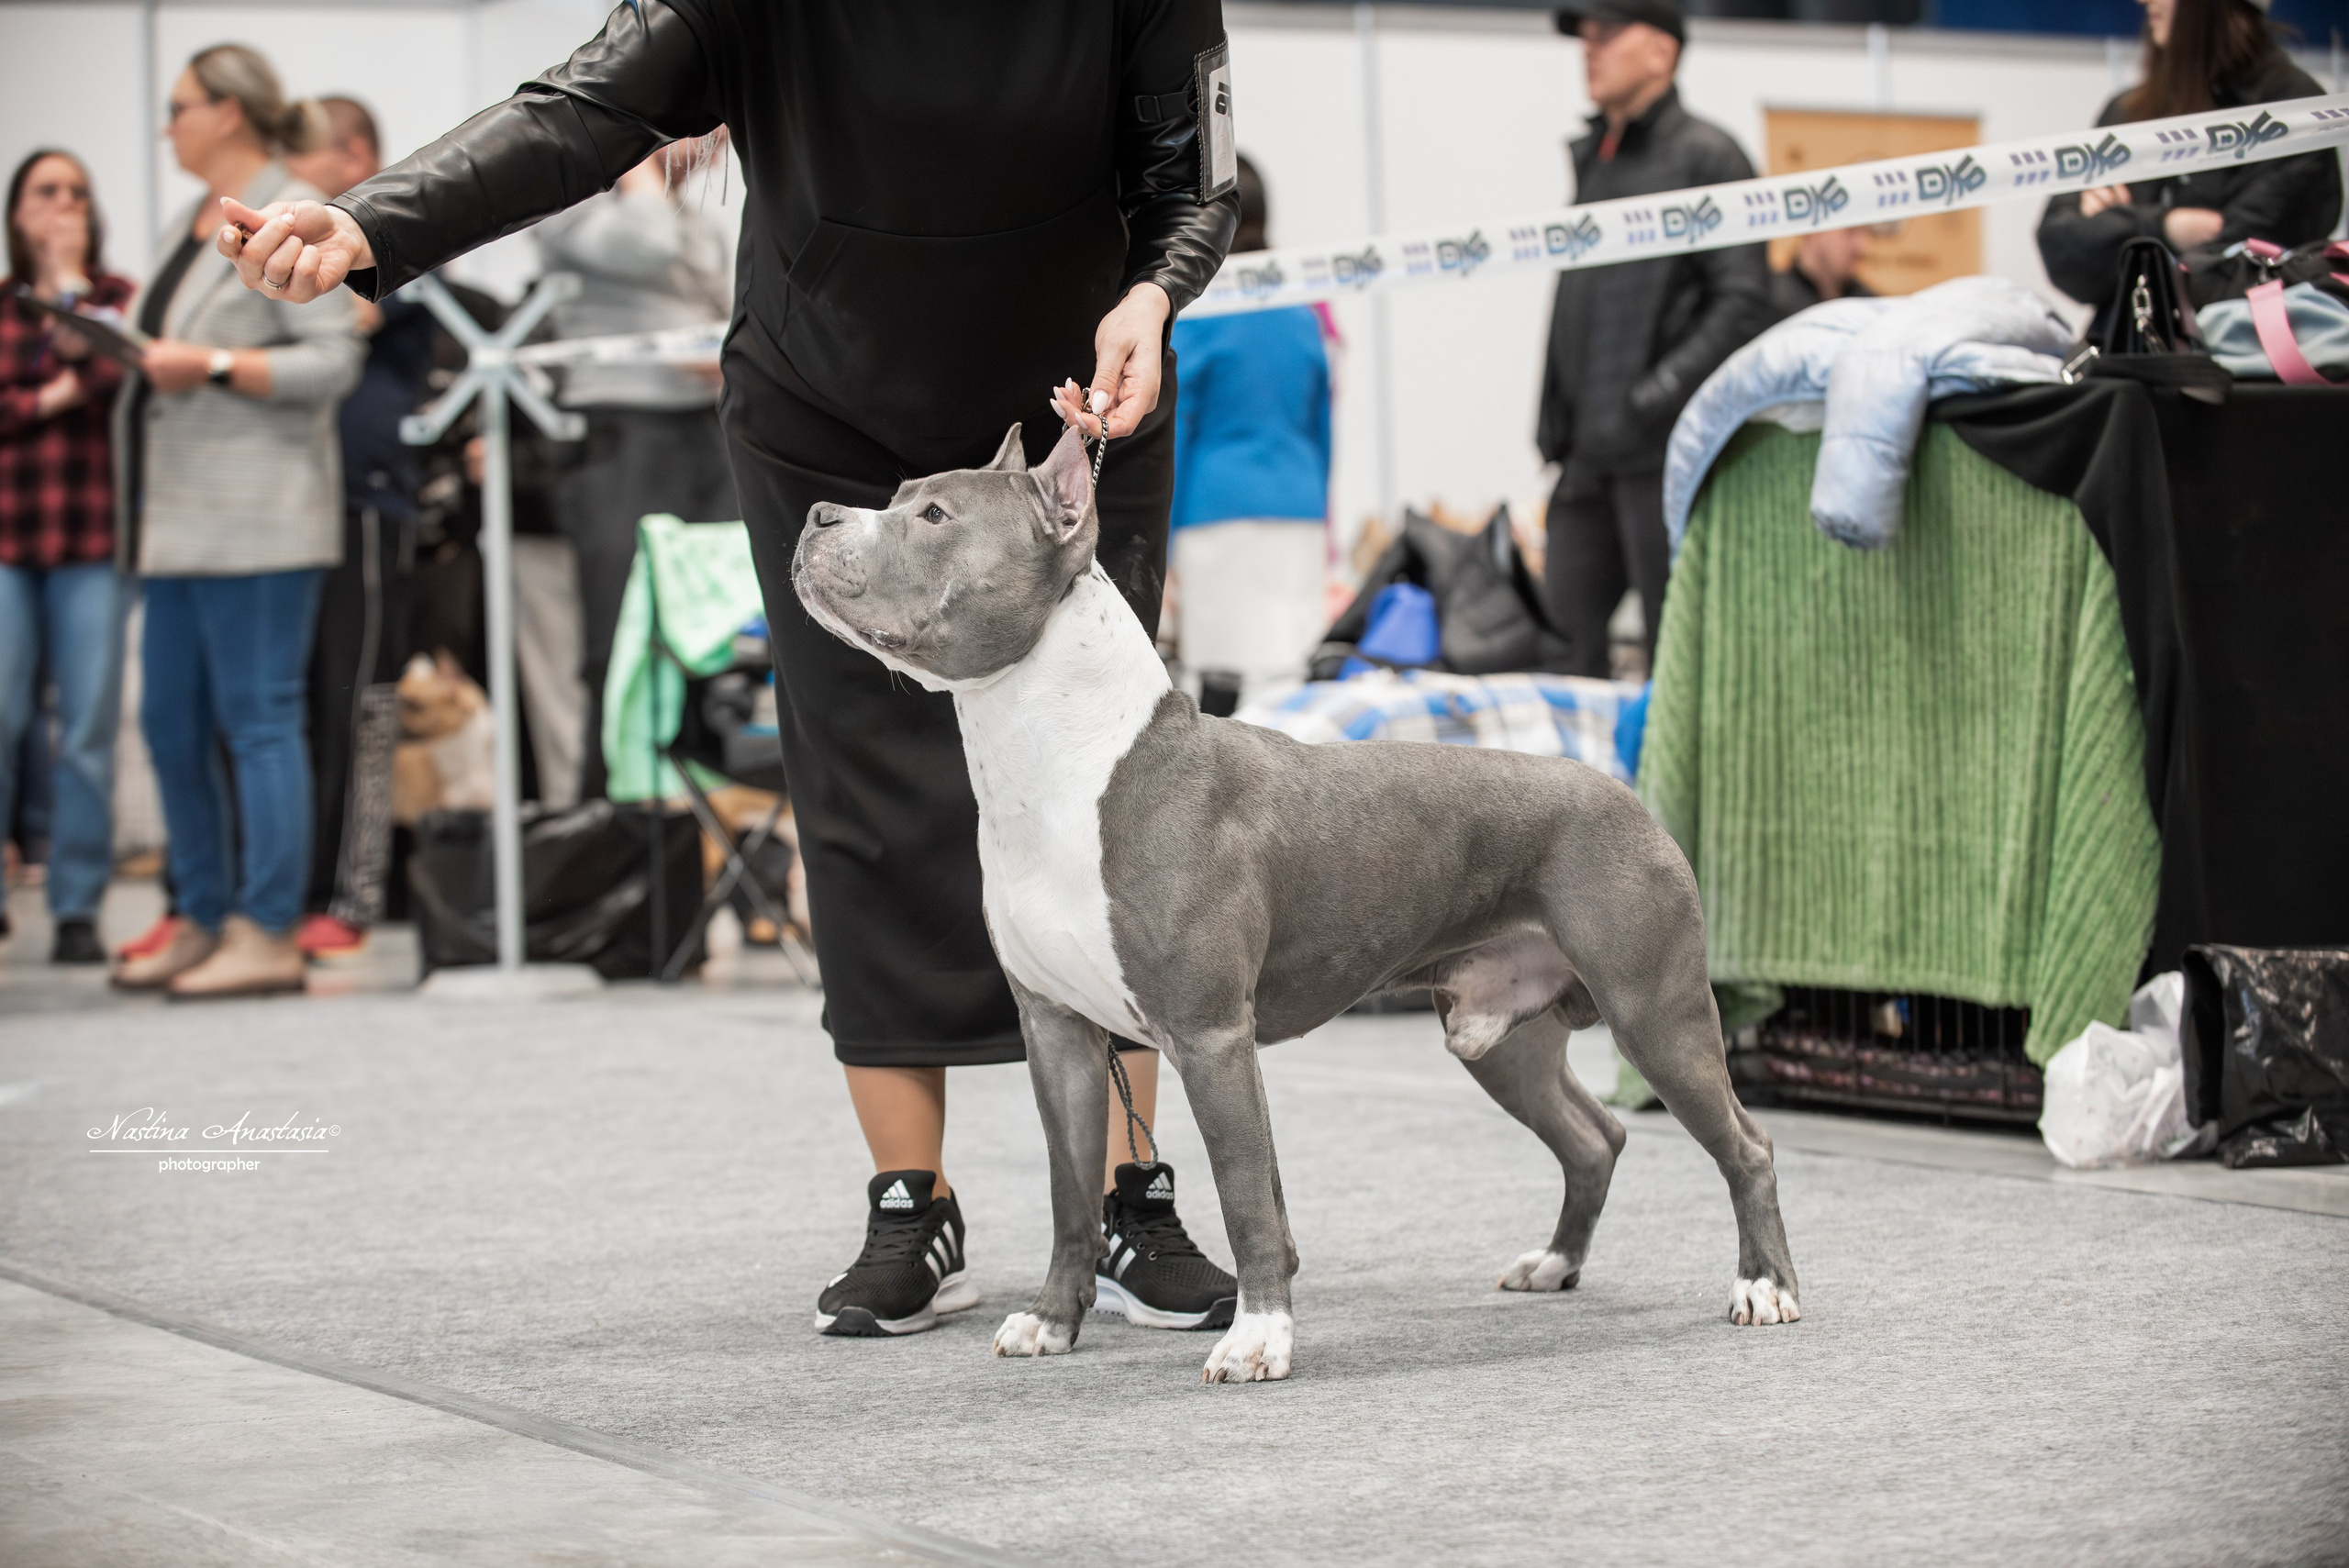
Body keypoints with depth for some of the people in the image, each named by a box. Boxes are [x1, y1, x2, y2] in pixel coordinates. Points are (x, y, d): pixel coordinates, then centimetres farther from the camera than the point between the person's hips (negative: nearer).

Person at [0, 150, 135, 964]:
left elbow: (118, 373, -8)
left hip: (93, 537, 0)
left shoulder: (118, 296, 10)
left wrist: (71, 284, -5)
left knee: (88, 730, -1)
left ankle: (78, 910, 4)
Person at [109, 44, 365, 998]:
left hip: (258, 518, -9)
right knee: (171, 727, 10)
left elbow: (333, 360, -13)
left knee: (260, 720, -8)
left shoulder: (295, 219, -6)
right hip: (182, 517, 9)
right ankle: (202, 922, 18)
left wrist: (210, 367, -18)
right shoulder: (190, 225, 20)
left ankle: (269, 936, -6)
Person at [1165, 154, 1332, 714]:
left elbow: (1171, 433, -4)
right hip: (1299, 514, 5)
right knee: (1294, 674, 4)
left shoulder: (1191, 316, -4)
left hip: (1218, 515, -5)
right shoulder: (1302, 315, 11)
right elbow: (1322, 431, 15)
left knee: (1221, 676, -5)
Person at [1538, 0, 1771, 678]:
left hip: (1665, 447, -7)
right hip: (1589, 452, 7)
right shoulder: (1590, 158, 19)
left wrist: (1656, 395, -19)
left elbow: (1743, 301, -11)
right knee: (1569, 631, 5)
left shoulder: (1704, 155, -4)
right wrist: (1555, 413, 14)